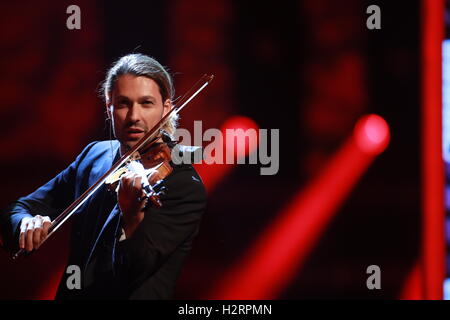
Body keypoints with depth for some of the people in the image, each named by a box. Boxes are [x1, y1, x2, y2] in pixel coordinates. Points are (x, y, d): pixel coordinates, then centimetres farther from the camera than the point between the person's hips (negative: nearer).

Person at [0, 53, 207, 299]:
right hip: (71, 293, 6)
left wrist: (133, 216, -37)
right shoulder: (94, 155, 6)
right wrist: (25, 224, -11)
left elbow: (141, 268, -20)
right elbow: (20, 208, 9)